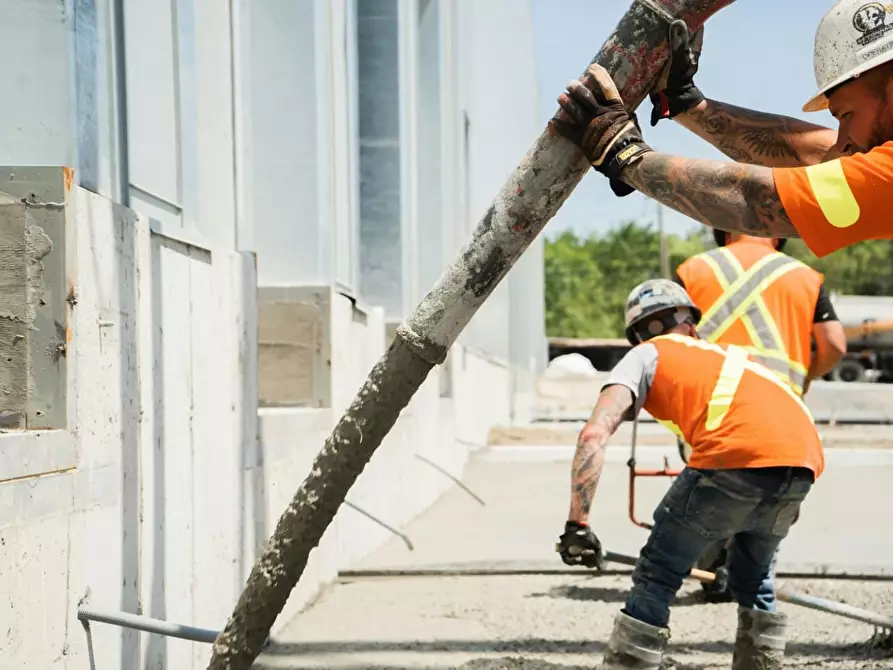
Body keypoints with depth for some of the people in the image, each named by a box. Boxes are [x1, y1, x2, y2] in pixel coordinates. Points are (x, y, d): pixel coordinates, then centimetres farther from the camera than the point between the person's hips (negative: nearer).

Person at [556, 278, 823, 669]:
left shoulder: (645, 356, 20)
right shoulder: (729, 353, 37)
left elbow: (593, 435, 5)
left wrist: (577, 524, 3)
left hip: (736, 459, -6)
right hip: (803, 464, 6)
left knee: (657, 577, 7)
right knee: (753, 577, 28)